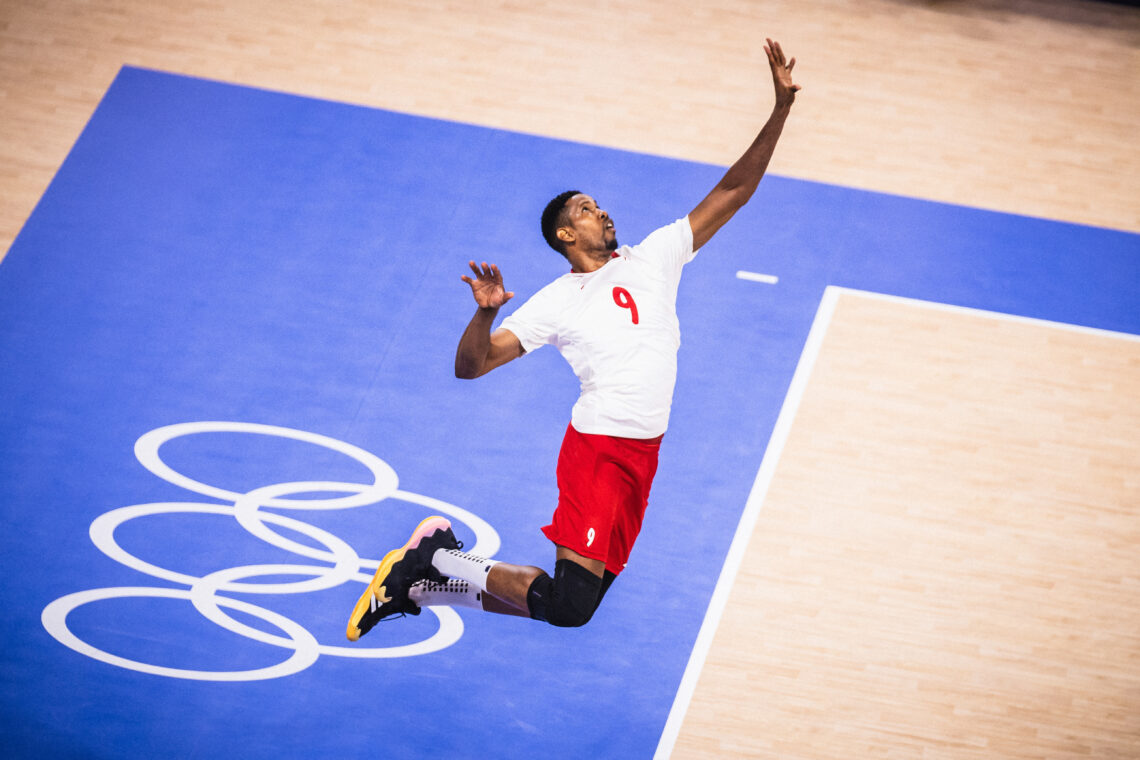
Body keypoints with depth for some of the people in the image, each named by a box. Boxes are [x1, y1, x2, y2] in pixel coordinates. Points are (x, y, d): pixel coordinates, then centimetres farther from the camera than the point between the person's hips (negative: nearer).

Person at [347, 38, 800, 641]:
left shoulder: (653, 257, 12)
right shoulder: (557, 302, 0)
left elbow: (729, 193, 10)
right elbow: (470, 365, -3)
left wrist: (781, 108, 1)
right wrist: (486, 312, -24)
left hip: (642, 455, 6)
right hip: (597, 448, -6)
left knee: (576, 600, 6)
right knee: (569, 604, -18)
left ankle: (421, 584, 18)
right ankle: (437, 561, 0)